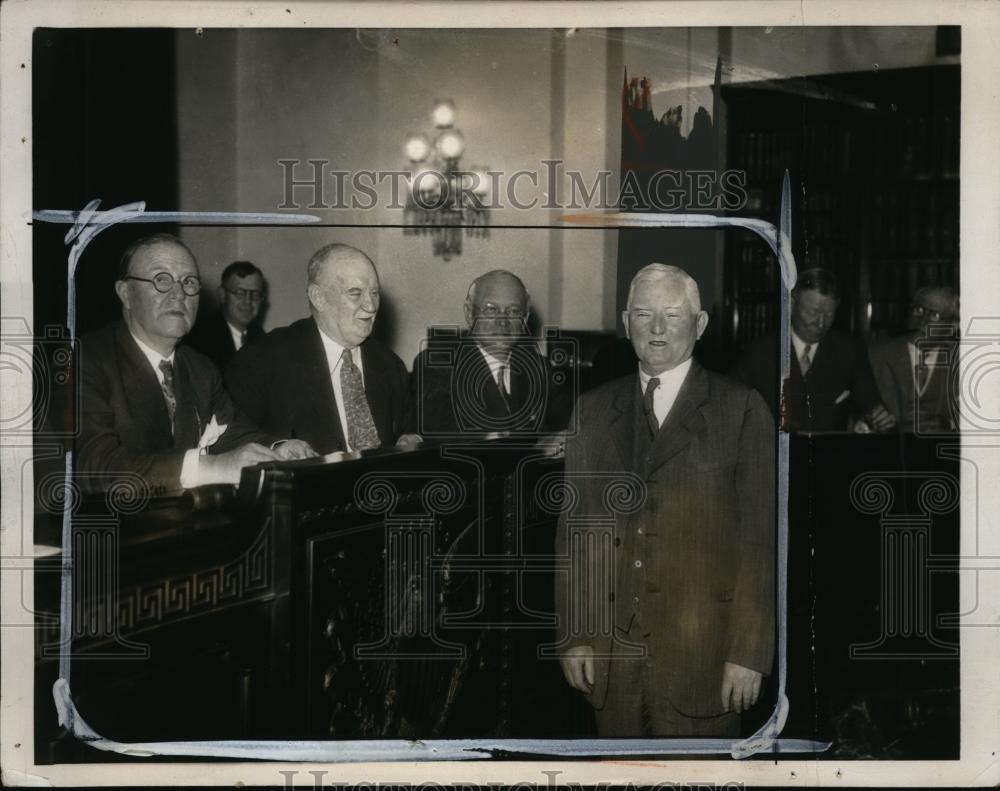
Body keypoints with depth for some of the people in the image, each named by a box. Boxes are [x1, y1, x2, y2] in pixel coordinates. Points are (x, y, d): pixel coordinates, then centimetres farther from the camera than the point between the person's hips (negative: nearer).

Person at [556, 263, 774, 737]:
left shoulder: (740, 409, -1)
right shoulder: (593, 410, 10)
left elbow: (761, 537, -4)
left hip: (702, 657, -3)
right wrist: (573, 635, 4)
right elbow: (573, 525, 10)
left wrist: (749, 653, -8)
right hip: (609, 654, 3)